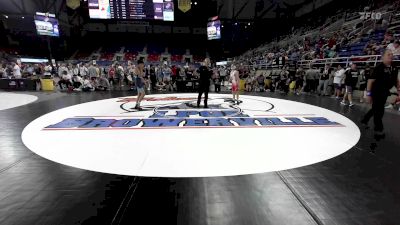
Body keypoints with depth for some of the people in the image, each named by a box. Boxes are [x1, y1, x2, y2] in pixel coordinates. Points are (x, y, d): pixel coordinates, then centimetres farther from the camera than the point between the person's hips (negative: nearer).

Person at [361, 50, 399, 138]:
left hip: (385, 92, 7)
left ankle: (364, 120, 39)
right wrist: (368, 94, -22)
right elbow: (370, 80, -19)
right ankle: (378, 130, 12)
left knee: (376, 109, 19)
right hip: (376, 92, -7)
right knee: (379, 111, -1)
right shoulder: (379, 67, -17)